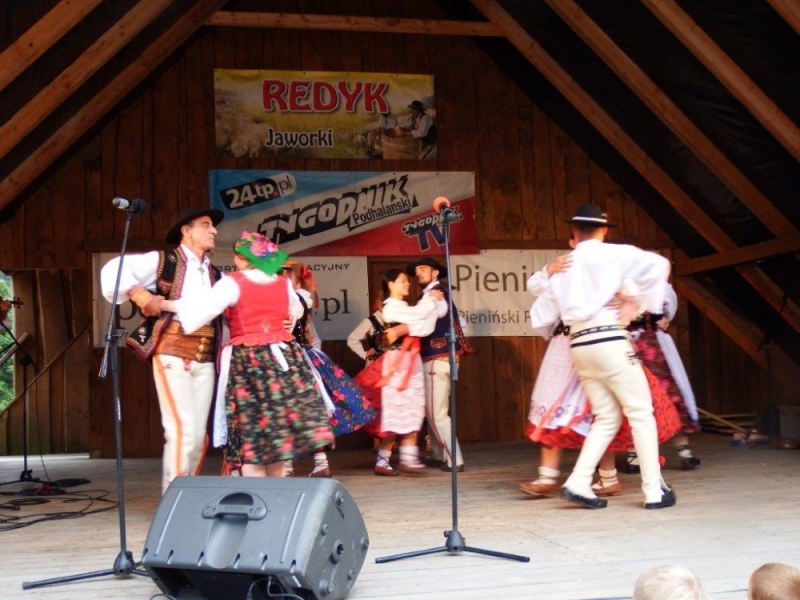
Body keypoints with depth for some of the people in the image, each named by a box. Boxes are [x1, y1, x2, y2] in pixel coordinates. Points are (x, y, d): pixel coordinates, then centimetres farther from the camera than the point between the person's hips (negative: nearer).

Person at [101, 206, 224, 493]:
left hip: (205, 359, 5)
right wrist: (142, 295, -12)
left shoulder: (215, 274, 20)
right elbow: (113, 271, -2)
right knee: (183, 429, -13)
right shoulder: (163, 261, 5)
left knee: (198, 435, 4)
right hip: (172, 353, -5)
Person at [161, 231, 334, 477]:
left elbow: (205, 307, -19)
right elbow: (296, 312, 25)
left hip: (247, 361, -5)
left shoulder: (233, 283, -8)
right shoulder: (284, 283, 9)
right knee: (278, 427, 11)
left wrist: (162, 303, -12)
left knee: (251, 430, -1)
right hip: (284, 356, 5)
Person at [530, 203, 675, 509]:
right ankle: (654, 491, 2)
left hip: (580, 346, 6)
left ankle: (578, 483, 1)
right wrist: (647, 307, 1)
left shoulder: (563, 268, 18)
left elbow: (539, 318, 20)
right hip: (609, 340, -5)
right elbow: (658, 264, -9)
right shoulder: (612, 254, 3)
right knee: (641, 413, 3)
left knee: (607, 418, 13)